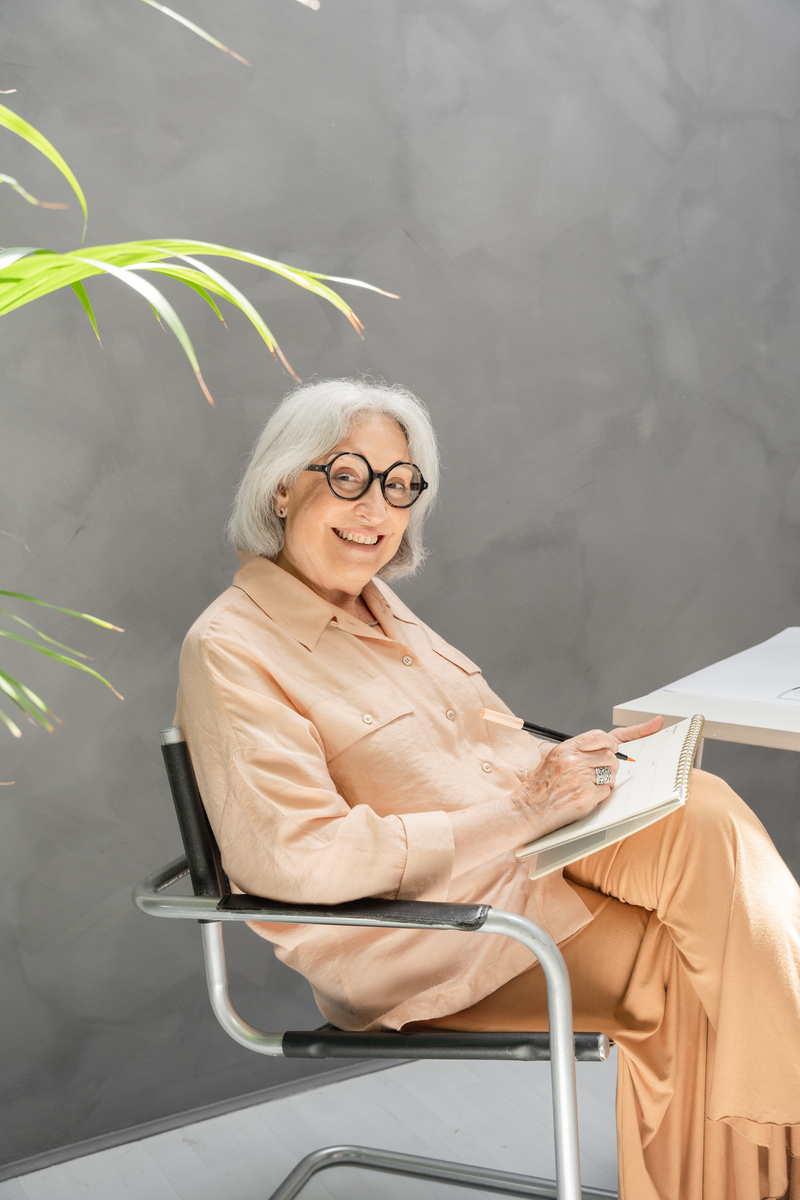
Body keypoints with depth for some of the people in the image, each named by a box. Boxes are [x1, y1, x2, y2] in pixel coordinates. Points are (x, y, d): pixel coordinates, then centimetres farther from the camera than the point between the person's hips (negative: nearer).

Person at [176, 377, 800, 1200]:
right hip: (416, 927, -7)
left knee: (703, 818, -16)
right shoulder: (229, 650, -14)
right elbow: (299, 856, -22)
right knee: (687, 969, -19)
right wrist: (520, 813, -21)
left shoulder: (377, 605, 12)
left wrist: (570, 757, -2)